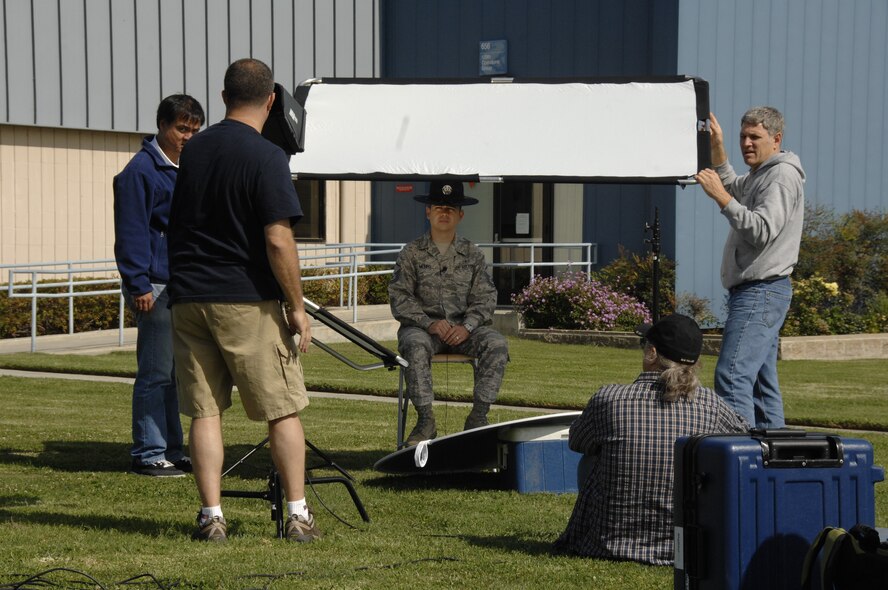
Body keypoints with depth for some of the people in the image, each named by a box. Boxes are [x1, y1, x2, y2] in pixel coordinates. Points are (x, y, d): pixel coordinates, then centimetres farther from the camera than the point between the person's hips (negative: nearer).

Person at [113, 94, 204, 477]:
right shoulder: (141, 169, -8)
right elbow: (131, 231, -13)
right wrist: (139, 284, -18)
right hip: (157, 287, -9)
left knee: (175, 373, 12)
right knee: (156, 372, -7)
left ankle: (171, 450, 18)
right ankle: (148, 455, -2)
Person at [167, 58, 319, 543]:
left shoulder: (192, 150, 8)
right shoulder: (266, 157, -11)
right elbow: (277, 240, -15)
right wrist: (297, 307, -10)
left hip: (188, 298, 5)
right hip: (248, 302, -5)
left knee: (204, 411, 7)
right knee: (283, 411, 4)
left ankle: (211, 516, 4)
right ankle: (298, 516, 4)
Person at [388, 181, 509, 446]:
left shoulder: (472, 254, 11)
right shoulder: (412, 253, 5)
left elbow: (485, 298, 6)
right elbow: (399, 297, -2)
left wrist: (467, 327, -14)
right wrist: (429, 323, -16)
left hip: (463, 328, 2)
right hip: (422, 325, -2)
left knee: (497, 343, -26)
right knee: (416, 345, -37)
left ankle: (478, 417, -24)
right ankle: (425, 420, -33)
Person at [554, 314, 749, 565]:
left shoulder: (609, 398, -14)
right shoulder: (708, 403, -9)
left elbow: (576, 441, 8)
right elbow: (743, 433, 13)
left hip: (609, 542, -1)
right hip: (683, 545, 1)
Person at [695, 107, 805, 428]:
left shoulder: (783, 176, -10)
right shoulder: (760, 176, 20)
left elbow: (762, 231, -22)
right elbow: (731, 186, 40)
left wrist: (721, 197, -22)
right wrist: (717, 146, 26)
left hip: (763, 291, -11)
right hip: (754, 293, 11)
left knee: (732, 376, -20)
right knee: (762, 381, 11)